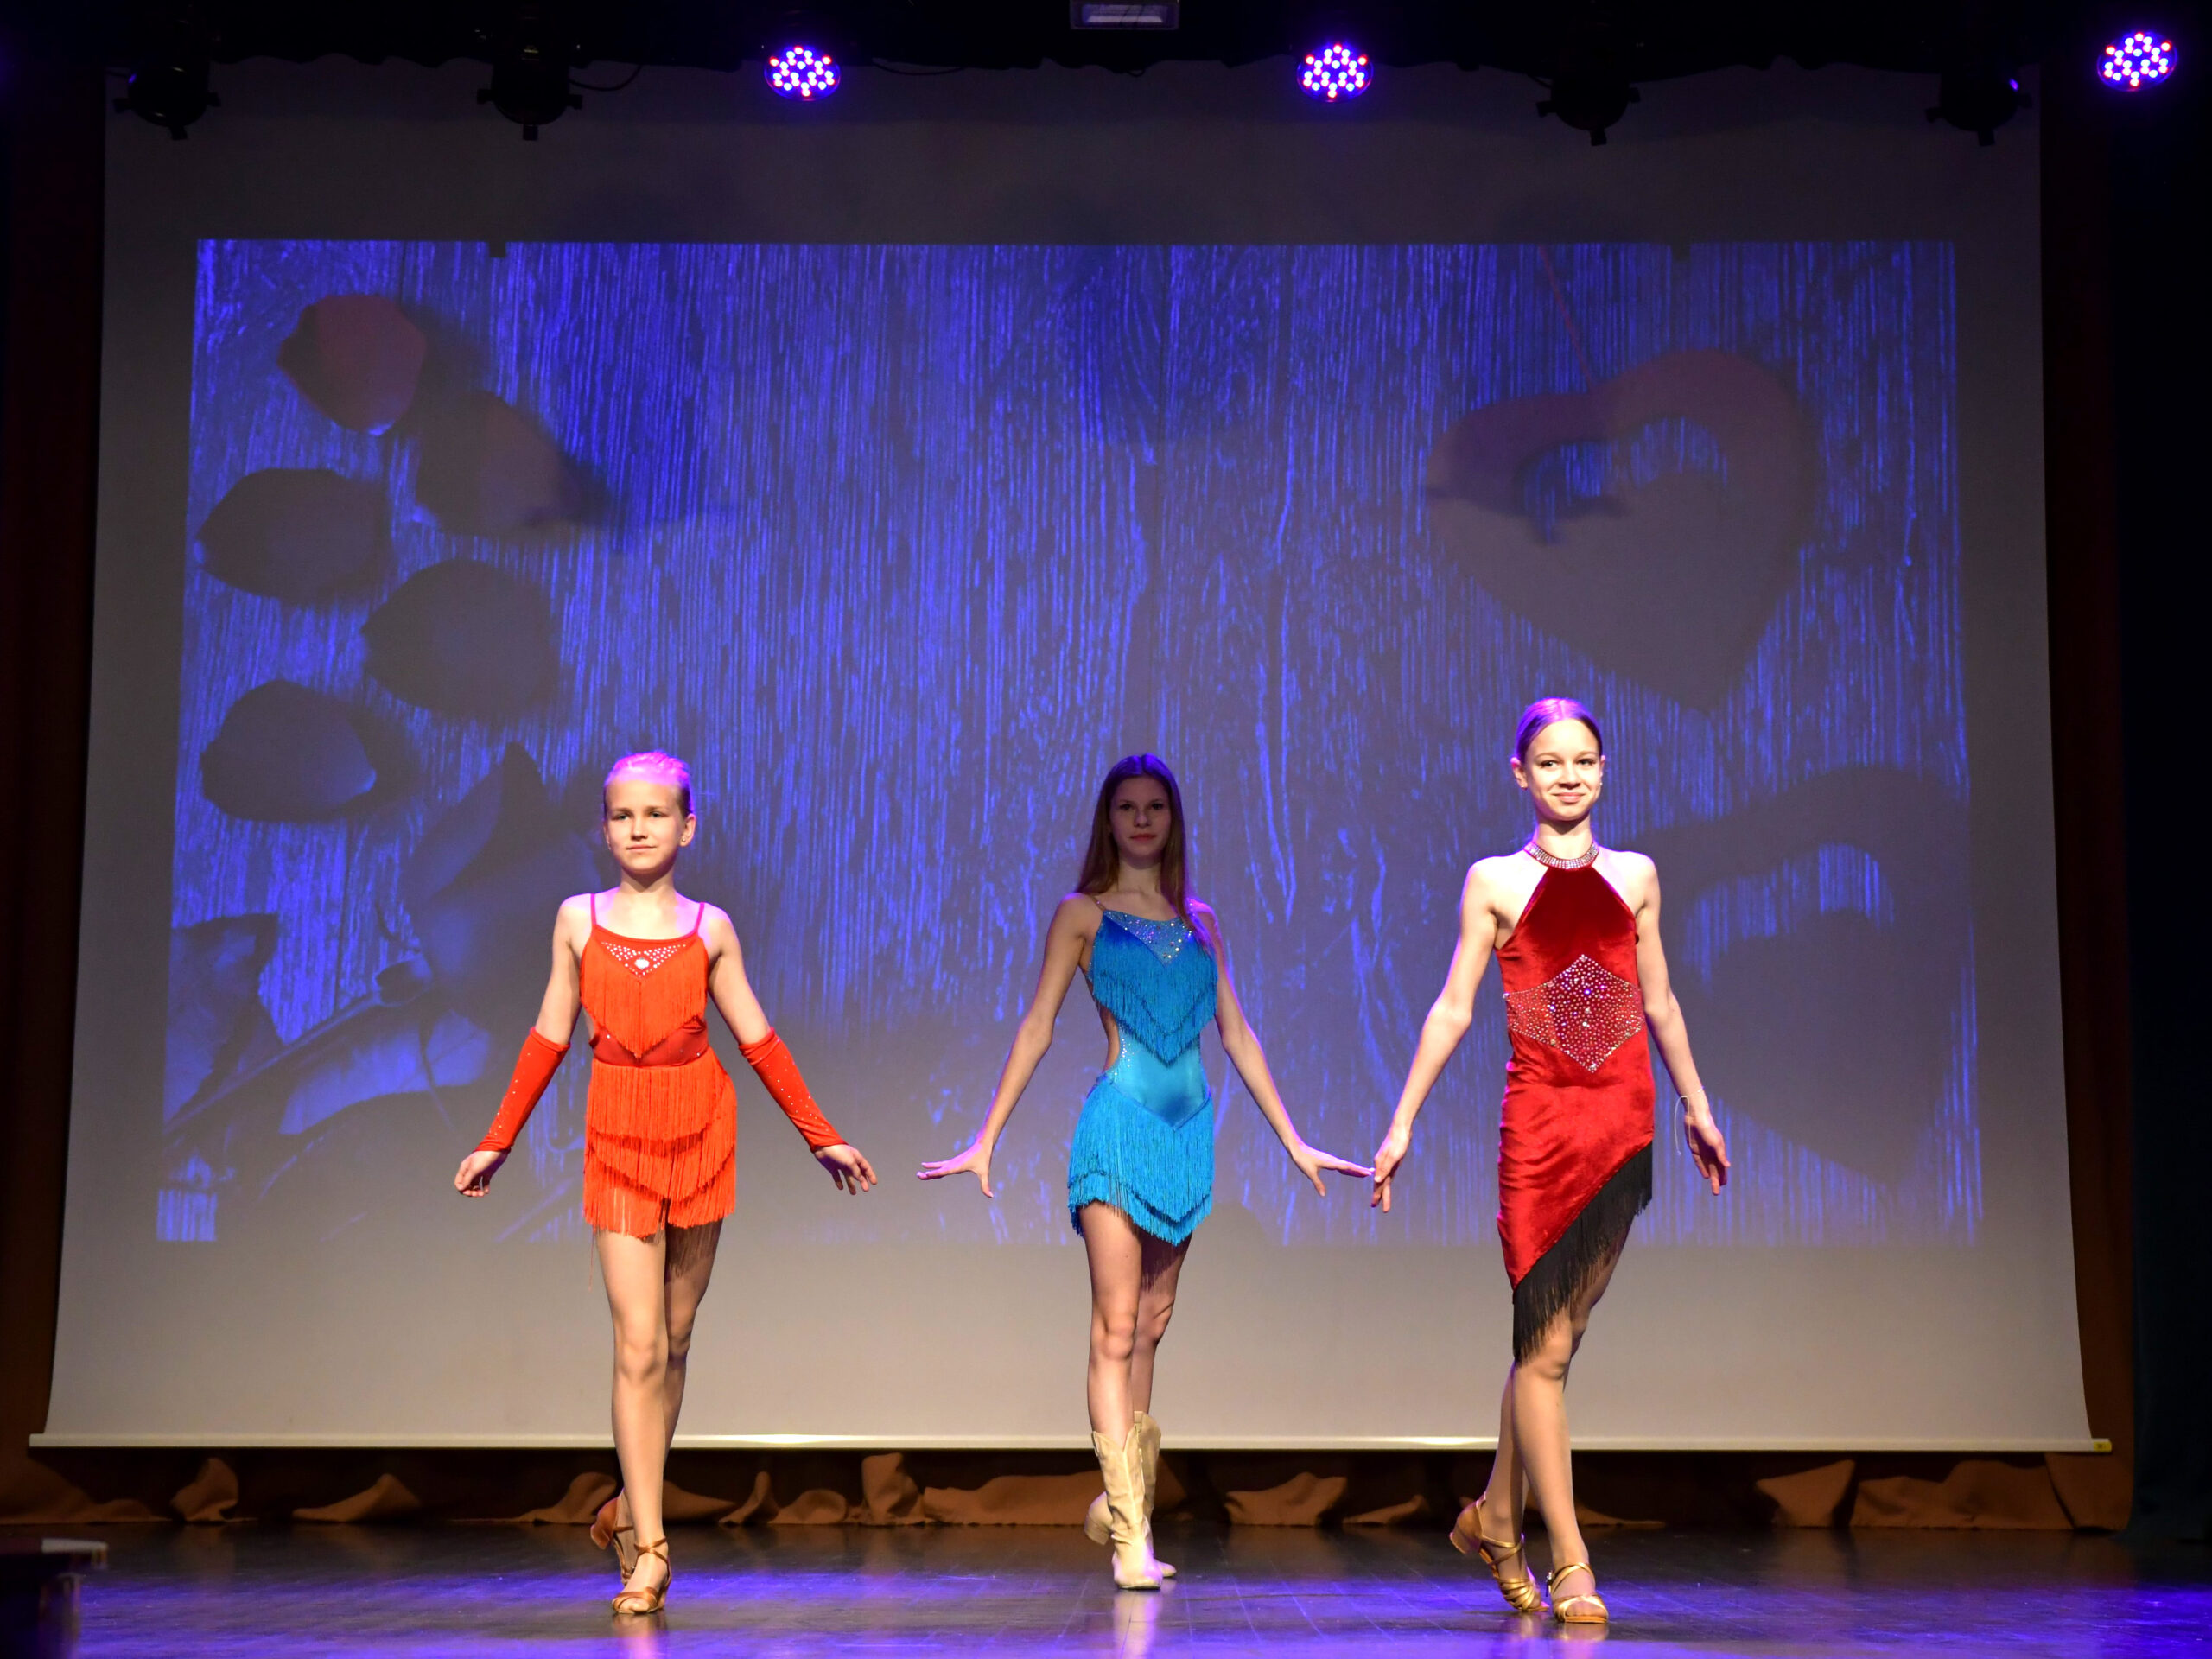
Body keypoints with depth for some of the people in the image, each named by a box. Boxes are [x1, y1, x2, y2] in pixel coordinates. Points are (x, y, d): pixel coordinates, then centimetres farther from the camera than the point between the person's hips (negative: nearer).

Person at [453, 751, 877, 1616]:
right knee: (638, 1345, -8)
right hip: (617, 1139, -1)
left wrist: (822, 1137, 9)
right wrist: (497, 1141, 10)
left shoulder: (709, 928, 4)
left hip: (700, 1131, 1)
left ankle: (631, 1506, 25)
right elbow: (548, 1038, 10)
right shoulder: (578, 919, 4)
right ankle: (648, 1549, -5)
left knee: (674, 1340, 8)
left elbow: (758, 1040, 9)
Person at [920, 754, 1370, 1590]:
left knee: (1150, 1328, 9)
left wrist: (1293, 1141, 14)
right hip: (1119, 1121, -5)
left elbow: (1236, 1033, 16)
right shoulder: (1082, 914, 5)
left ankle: (1118, 1501, 20)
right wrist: (985, 1140, -4)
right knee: (1116, 1329, -9)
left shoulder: (1198, 919, 15)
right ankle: (1131, 1536, -12)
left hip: (1188, 1128, 5)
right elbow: (1035, 1026, 2)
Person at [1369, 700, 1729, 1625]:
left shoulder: (1634, 877, 13)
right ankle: (1570, 1566, 1)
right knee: (1545, 1348, -3)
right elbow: (1452, 1009, 3)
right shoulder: (1495, 882, 5)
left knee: (1556, 1339, 9)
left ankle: (1494, 1519, 28)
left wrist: (1697, 1107, 24)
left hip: (1623, 1124, 3)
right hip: (1540, 1124, -3)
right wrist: (1402, 1124, -1)